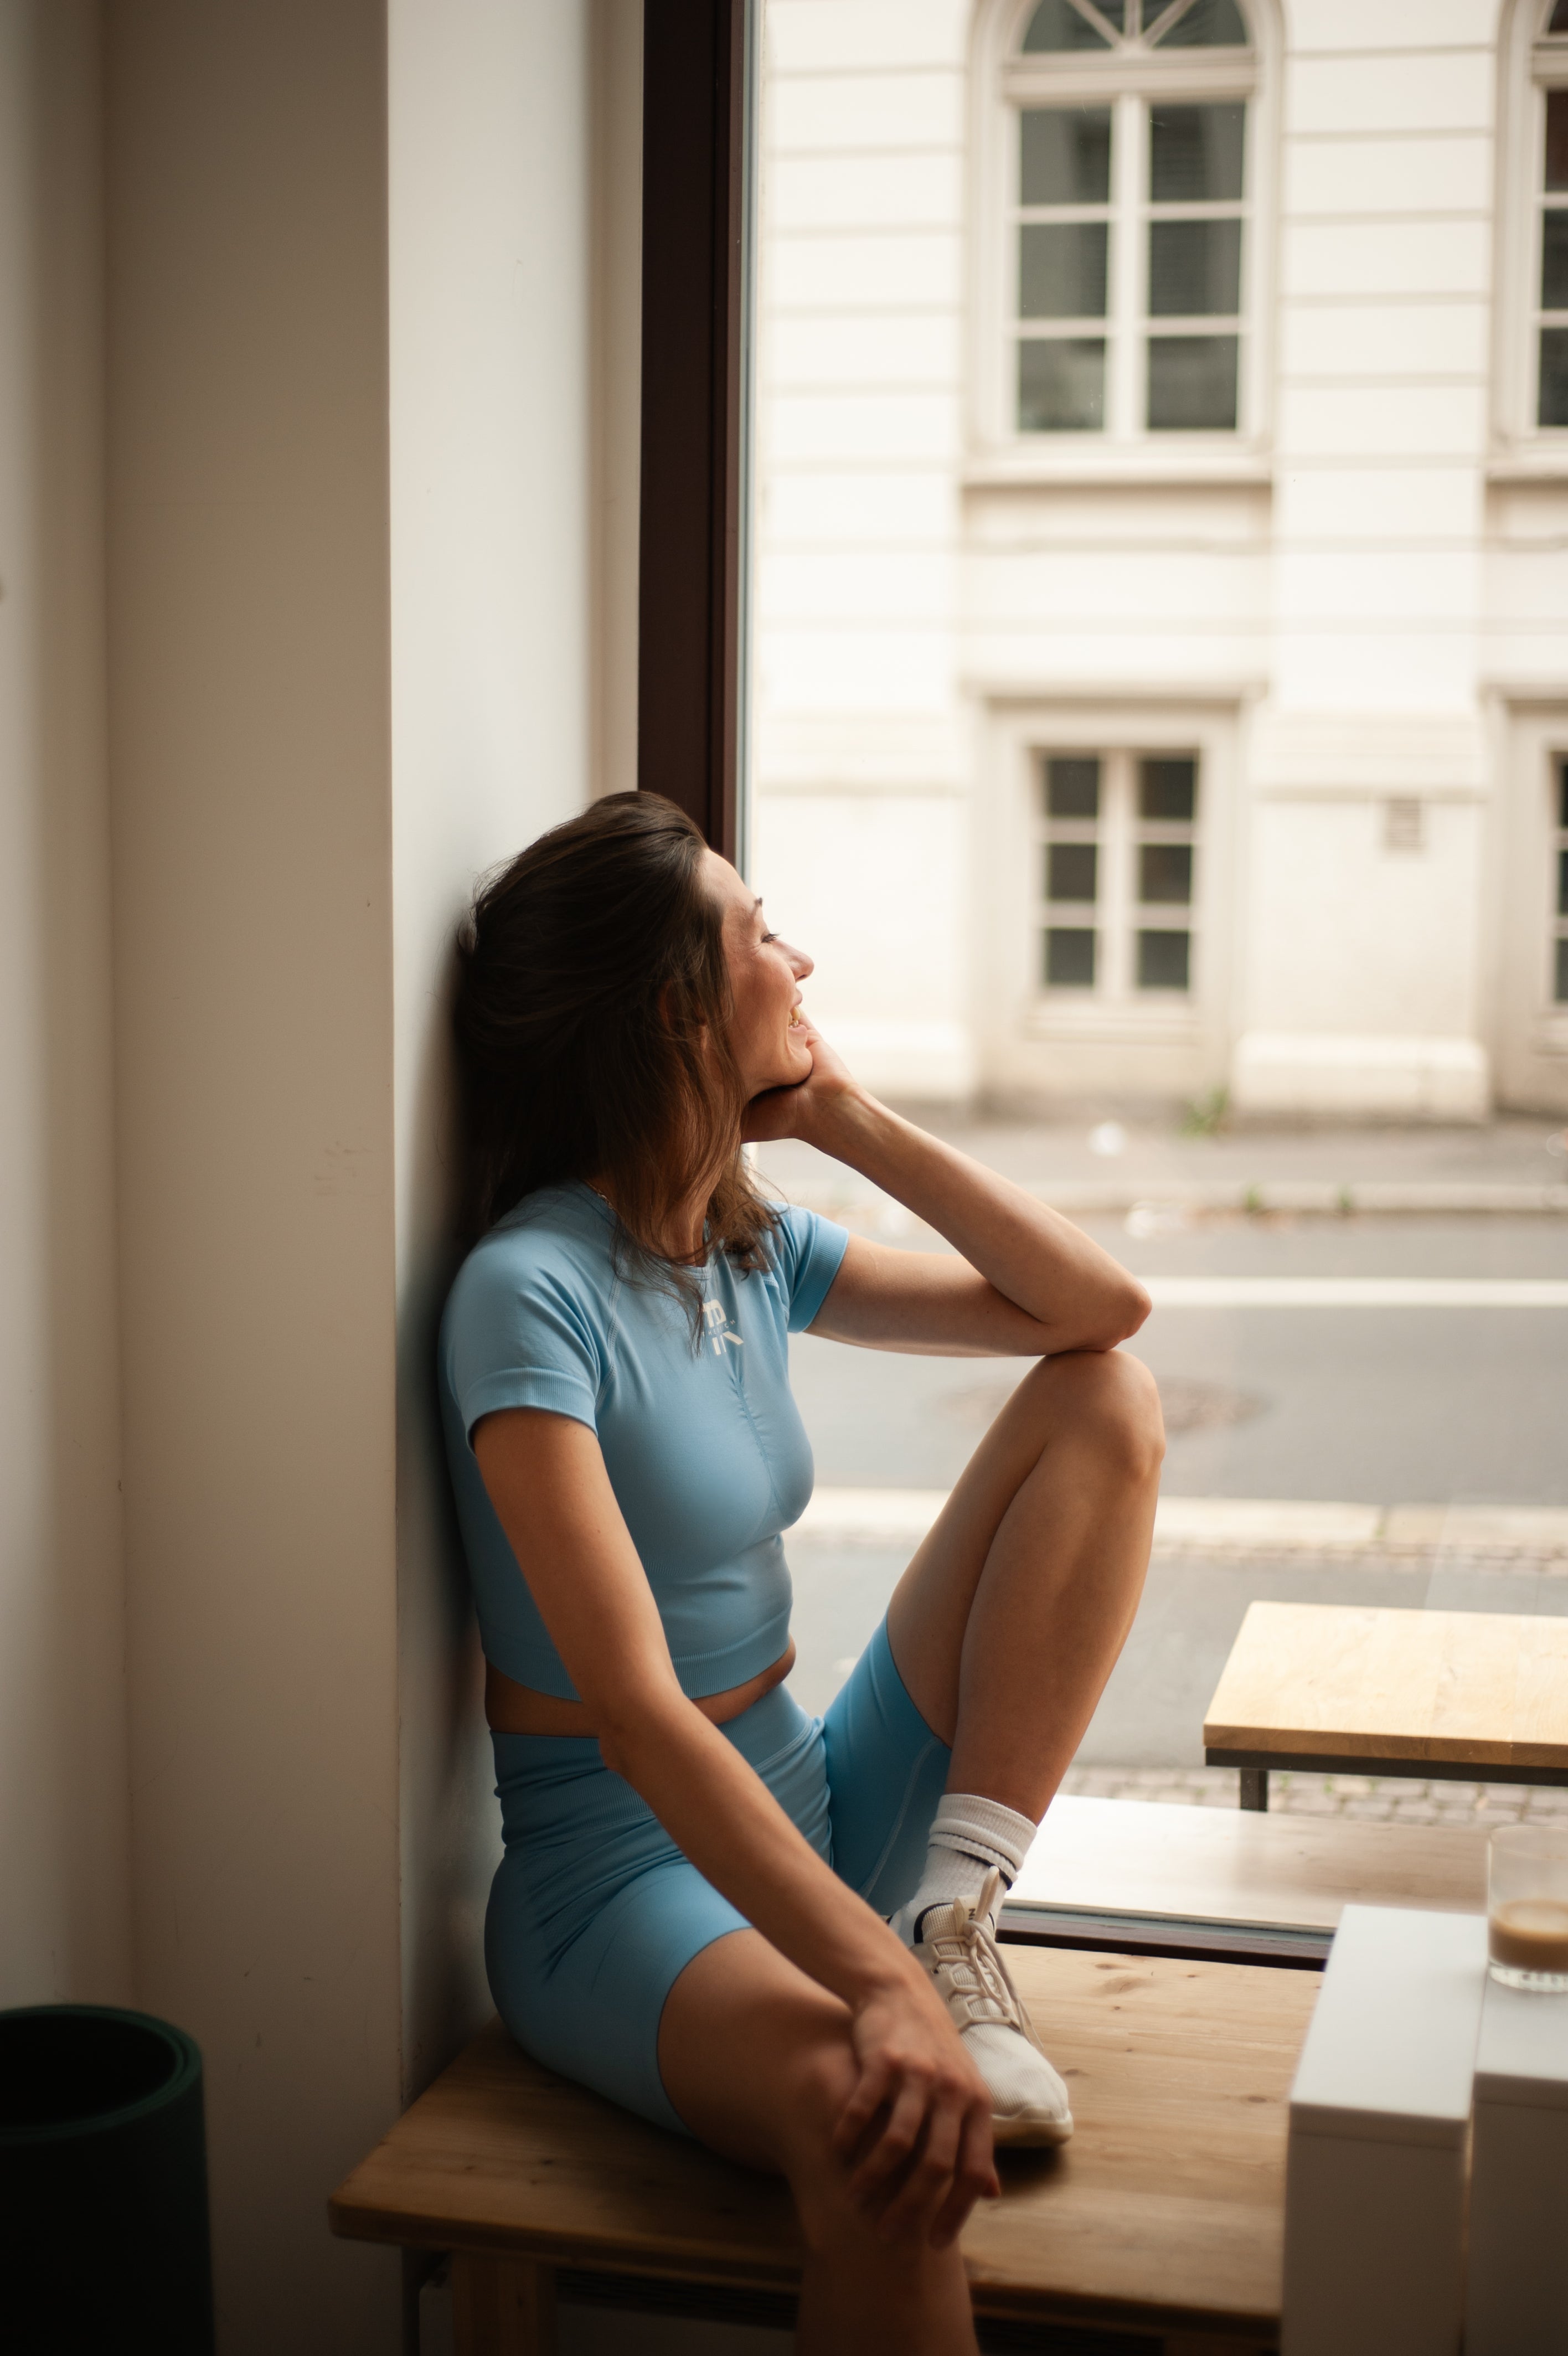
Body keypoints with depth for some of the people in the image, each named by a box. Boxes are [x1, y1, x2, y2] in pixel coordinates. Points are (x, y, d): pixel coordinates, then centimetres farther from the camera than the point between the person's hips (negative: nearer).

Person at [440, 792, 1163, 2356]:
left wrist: (848, 1119, 0)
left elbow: (1100, 1309, 6)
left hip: (811, 1814, 9)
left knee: (1108, 1404, 0)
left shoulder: (754, 1250, 6)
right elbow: (635, 1712, -26)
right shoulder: (529, 1293, -18)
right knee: (884, 2139, -42)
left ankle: (959, 1918, -7)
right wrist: (875, 1983, -36)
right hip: (628, 1871, -8)